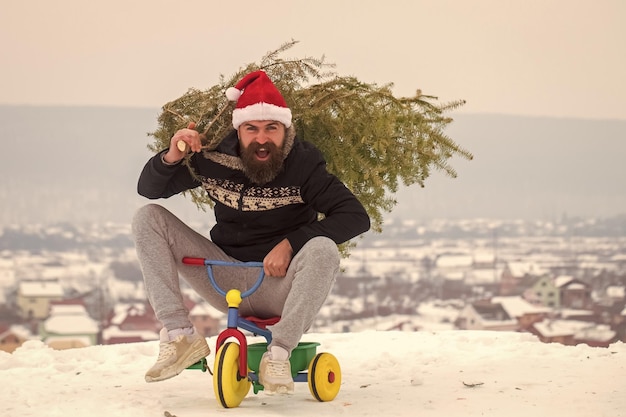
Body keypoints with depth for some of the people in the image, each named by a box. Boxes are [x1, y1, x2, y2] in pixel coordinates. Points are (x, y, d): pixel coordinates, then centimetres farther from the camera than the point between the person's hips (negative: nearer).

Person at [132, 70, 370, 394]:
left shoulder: (302, 164, -11)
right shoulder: (214, 157, -3)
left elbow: (356, 217, -19)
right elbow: (148, 189, 3)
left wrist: (290, 243, -27)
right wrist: (170, 158, -19)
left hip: (280, 284, -3)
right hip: (227, 280, 3)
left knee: (323, 249, -35)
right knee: (148, 217, -9)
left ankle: (278, 354, -24)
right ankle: (180, 336, -19)